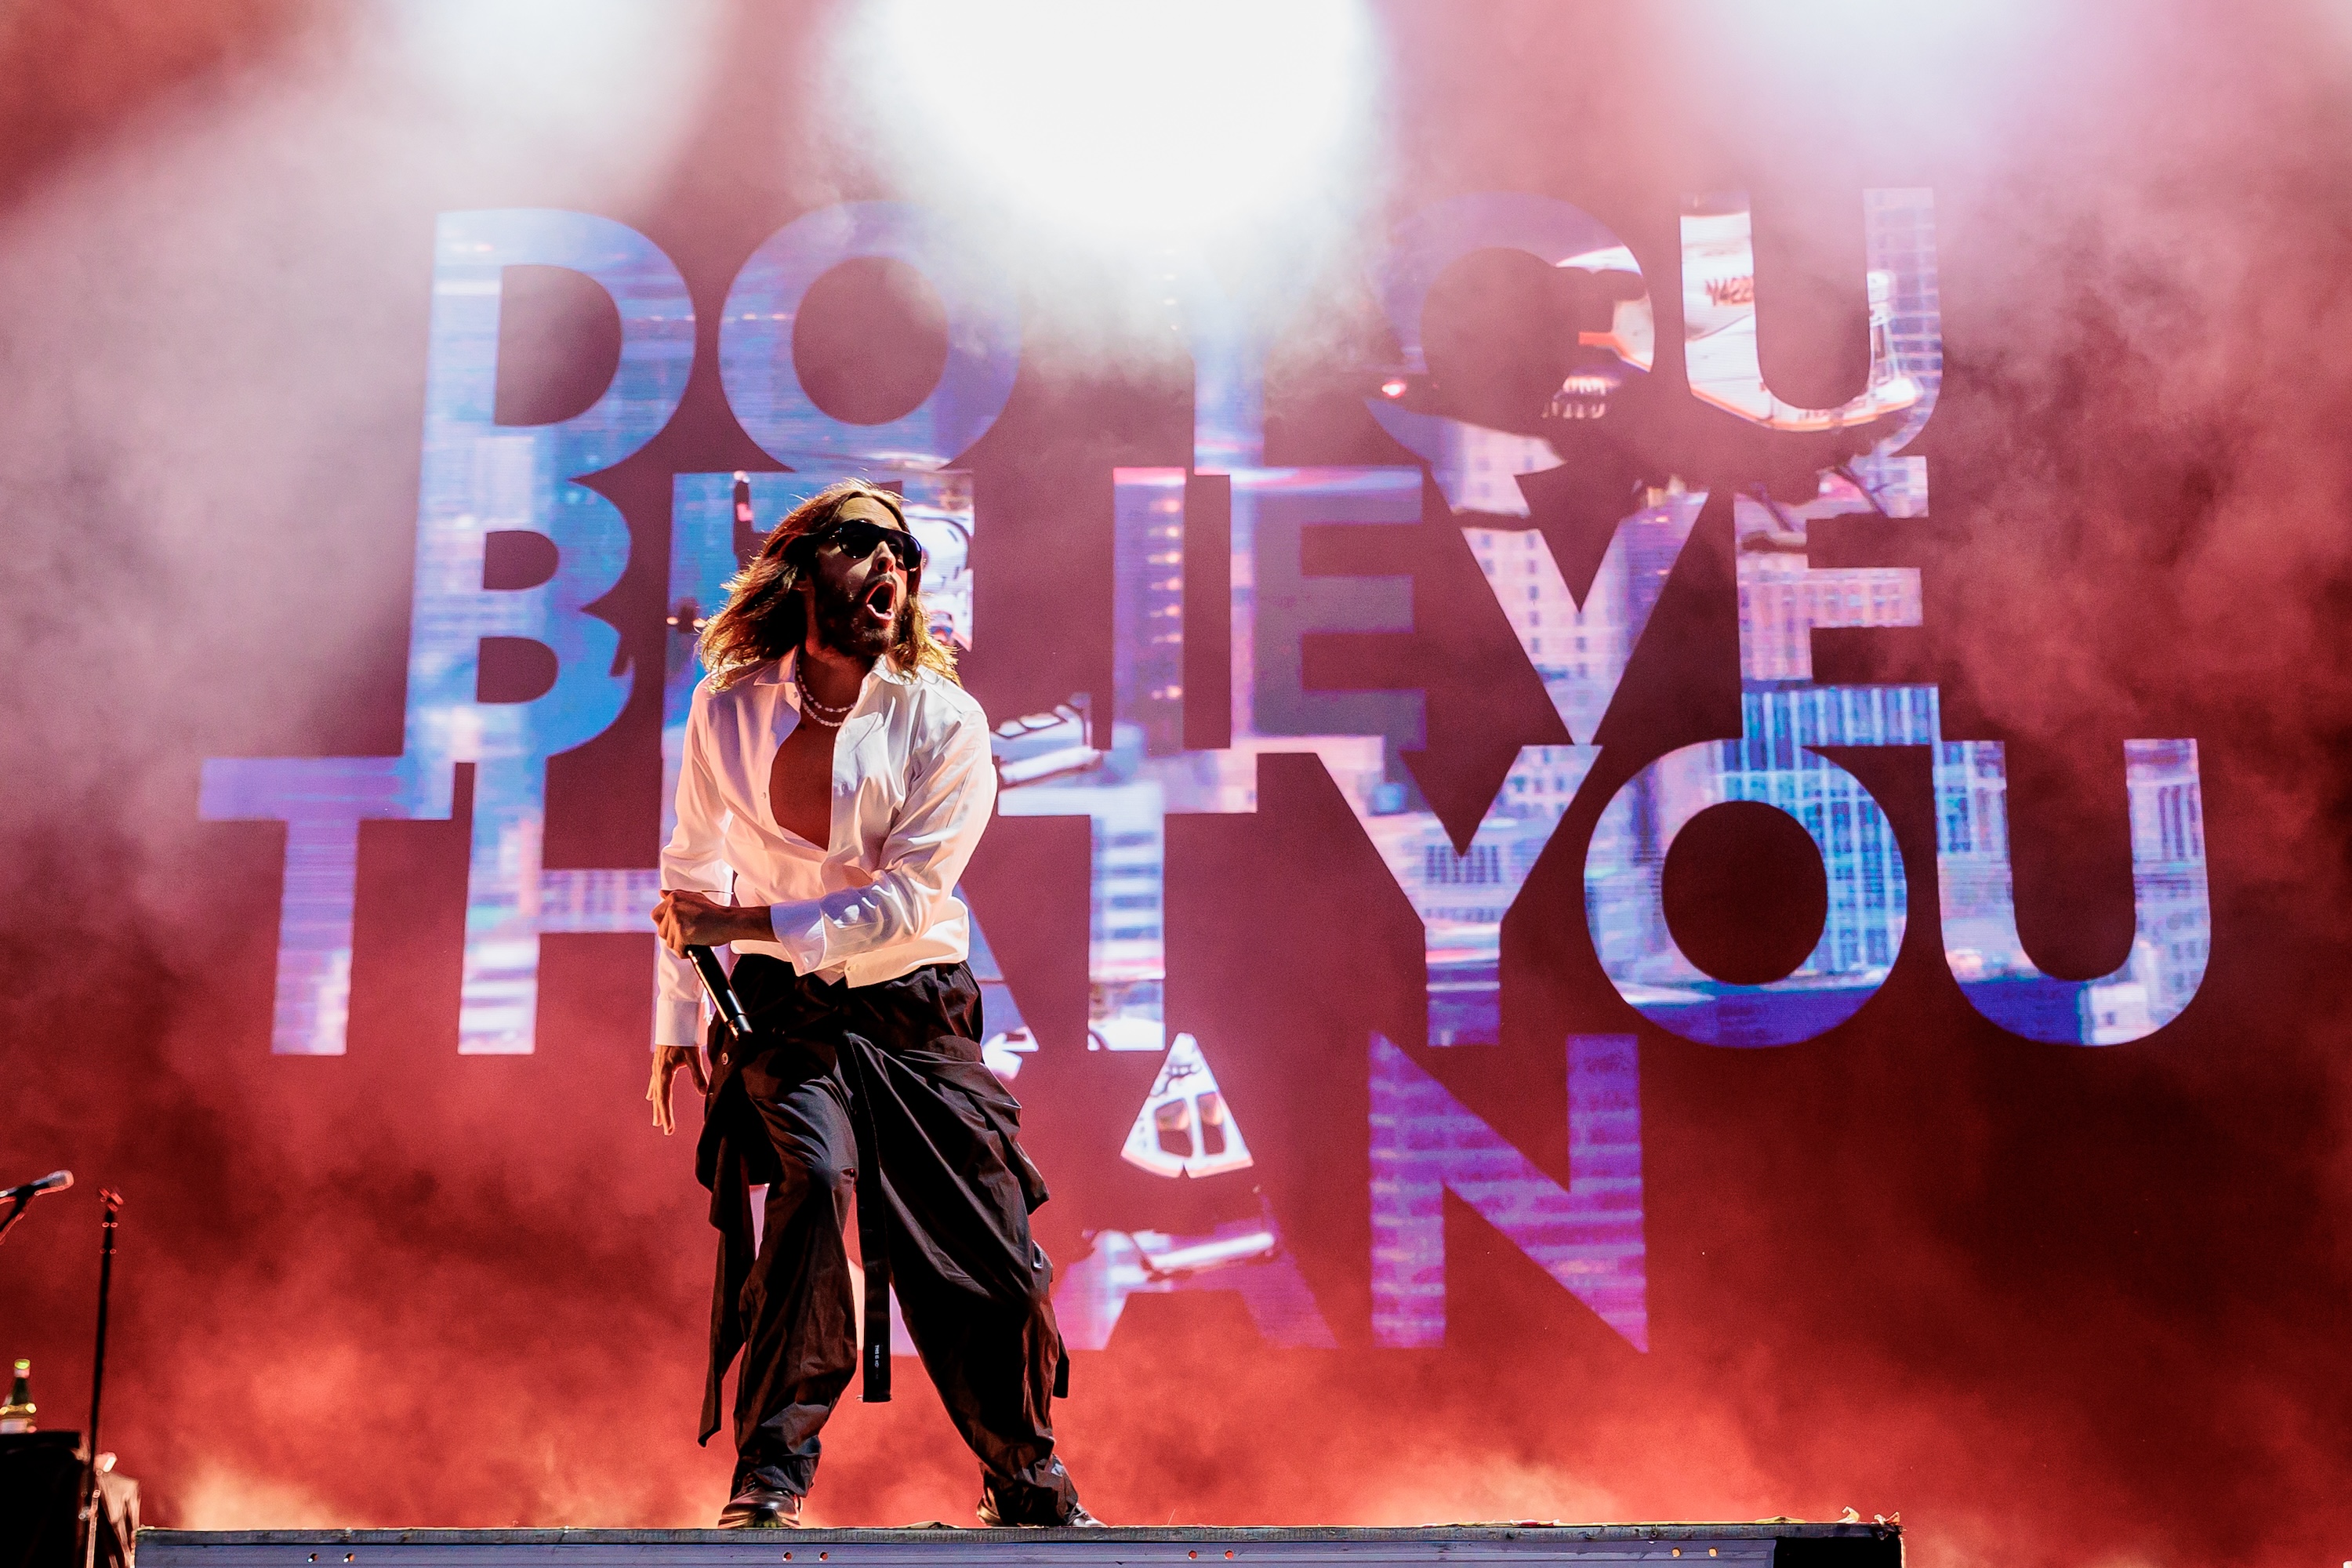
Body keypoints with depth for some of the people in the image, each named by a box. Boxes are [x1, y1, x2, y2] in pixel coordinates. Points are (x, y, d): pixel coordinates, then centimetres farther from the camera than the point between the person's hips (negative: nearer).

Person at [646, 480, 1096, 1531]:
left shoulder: (945, 722, -8)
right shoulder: (729, 708, -2)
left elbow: (904, 905, -14)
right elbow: (692, 874, 11)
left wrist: (747, 922, -19)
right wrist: (677, 1023, 12)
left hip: (915, 1010, 1)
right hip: (784, 1011, 0)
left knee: (992, 1266, -1)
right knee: (813, 1178, -29)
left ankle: (1028, 1486, 25)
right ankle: (769, 1480, -17)